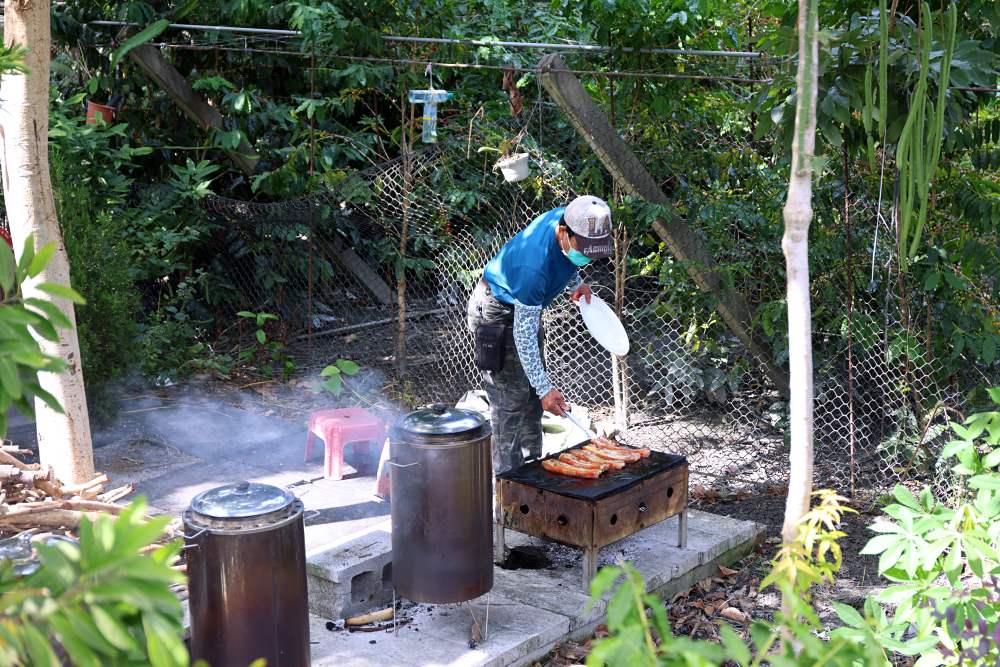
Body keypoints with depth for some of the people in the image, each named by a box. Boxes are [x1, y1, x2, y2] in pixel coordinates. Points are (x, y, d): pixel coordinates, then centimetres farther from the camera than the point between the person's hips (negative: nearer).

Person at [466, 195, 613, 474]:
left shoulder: (567, 218, -18)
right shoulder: (534, 266, -40)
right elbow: (524, 335, -34)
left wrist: (576, 283, 8)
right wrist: (545, 388, -33)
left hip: (526, 305, 9)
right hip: (497, 312, -9)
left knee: (532, 396, 14)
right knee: (511, 399, -10)